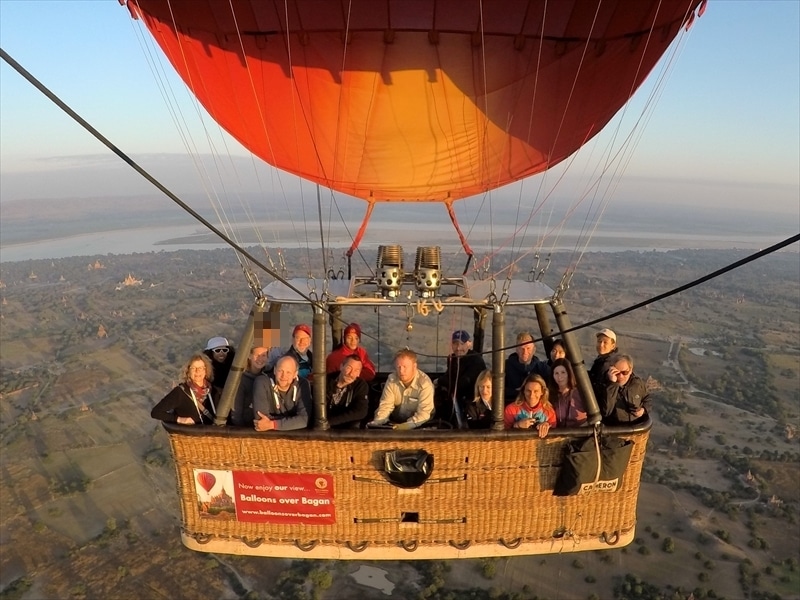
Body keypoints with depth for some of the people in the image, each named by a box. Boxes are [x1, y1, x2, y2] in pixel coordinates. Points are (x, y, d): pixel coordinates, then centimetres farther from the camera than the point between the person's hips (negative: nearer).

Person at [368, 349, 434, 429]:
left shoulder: (425, 383, -21)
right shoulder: (391, 379, -7)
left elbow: (424, 412, -26)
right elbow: (386, 405, -7)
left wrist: (407, 425, -39)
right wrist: (377, 422, -25)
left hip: (418, 425, -2)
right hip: (396, 421, 2)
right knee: (371, 427, -17)